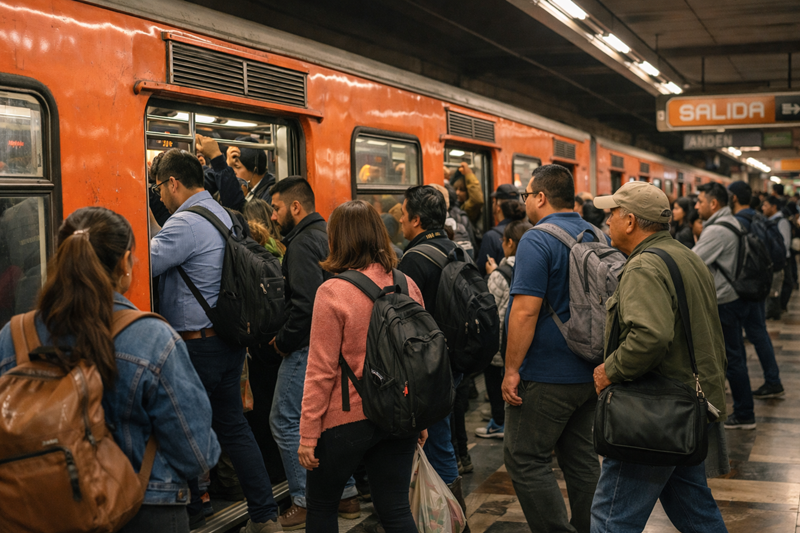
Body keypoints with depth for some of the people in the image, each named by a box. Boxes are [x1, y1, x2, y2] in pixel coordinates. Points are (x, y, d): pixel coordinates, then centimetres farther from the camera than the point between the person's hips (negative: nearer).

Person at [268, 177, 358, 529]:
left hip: (308, 347, -10)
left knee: (285, 420, -2)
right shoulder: (327, 235, 14)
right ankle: (346, 494, 22)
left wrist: (284, 341, -12)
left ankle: (305, 501, 2)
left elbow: (305, 303, -25)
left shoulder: (303, 243, -16)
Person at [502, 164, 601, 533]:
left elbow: (525, 310, -21)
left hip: (547, 375, -8)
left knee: (525, 458, 0)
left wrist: (511, 369, -15)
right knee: (581, 457, 15)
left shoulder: (537, 241, -15)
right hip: (590, 372, 8)